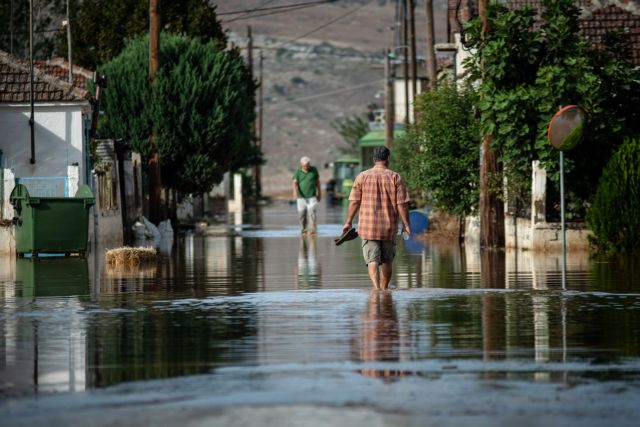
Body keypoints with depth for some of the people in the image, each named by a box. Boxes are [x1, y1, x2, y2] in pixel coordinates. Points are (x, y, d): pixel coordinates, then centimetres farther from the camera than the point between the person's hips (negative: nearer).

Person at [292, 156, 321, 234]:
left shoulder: (314, 170, 4)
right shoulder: (298, 172, 0)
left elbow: (317, 181, 14)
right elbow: (295, 182, -12)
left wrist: (319, 193, 18)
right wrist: (295, 190, -31)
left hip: (311, 196, -1)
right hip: (301, 196, 1)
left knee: (311, 211, -13)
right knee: (302, 213, 1)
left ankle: (312, 229, -15)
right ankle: (303, 228, 14)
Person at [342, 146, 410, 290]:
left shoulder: (362, 176, -1)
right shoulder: (395, 177, -2)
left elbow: (354, 202, -1)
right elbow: (402, 204, -5)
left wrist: (348, 222, 7)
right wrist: (406, 224, 1)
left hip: (368, 226, -1)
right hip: (389, 227, 1)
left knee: (372, 260, -2)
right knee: (387, 260, 15)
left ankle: (376, 288, -19)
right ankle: (384, 290, 22)